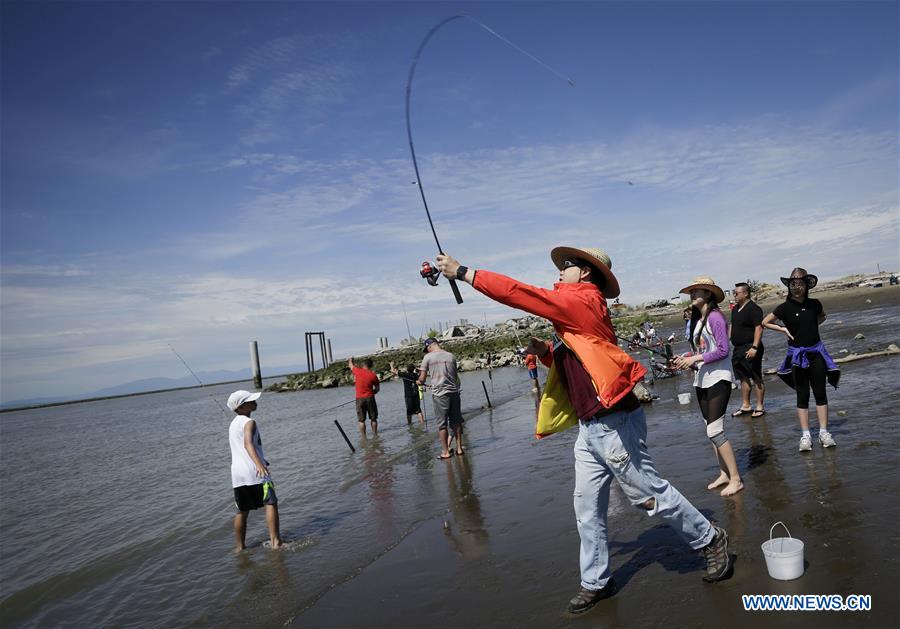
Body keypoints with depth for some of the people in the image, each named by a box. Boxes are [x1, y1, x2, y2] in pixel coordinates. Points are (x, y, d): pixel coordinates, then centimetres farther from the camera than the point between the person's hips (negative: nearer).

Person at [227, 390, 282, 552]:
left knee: (242, 510, 17)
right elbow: (248, 443, -28)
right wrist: (259, 464, -43)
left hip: (237, 473, 8)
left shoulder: (233, 424, 19)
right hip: (254, 471, -8)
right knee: (271, 503, -7)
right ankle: (275, 541, -15)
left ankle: (239, 546, 23)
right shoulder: (249, 422, -9)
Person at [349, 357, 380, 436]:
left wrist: (350, 359, 38)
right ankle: (375, 435, 15)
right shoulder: (373, 375, -4)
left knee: (361, 420, 4)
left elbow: (351, 365, 18)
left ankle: (364, 437, 4)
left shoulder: (358, 371, -5)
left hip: (359, 399, 0)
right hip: (370, 398, 1)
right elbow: (377, 388, 3)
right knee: (373, 418, 12)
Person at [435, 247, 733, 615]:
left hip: (614, 424, -10)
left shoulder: (582, 303, -13)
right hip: (589, 427, 10)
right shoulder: (574, 314, 16)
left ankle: (711, 541, 25)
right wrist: (544, 352, 3)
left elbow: (522, 294, -19)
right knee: (587, 508, 12)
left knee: (649, 494, 4)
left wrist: (463, 273, -16)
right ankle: (595, 582, 24)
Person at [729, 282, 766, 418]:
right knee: (743, 378, 14)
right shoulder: (735, 309, 13)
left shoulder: (753, 308, -14)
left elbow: (759, 328, -20)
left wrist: (754, 347, -26)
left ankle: (760, 407, 7)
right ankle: (745, 406, 21)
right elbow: (732, 326, 24)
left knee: (756, 378, 0)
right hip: (738, 349, 9)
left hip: (750, 349, -9)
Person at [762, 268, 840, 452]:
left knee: (820, 393, 4)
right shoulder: (785, 308, -8)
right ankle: (805, 435, 8)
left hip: (816, 351, 3)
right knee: (802, 395, 3)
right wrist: (783, 329, -7)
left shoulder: (814, 304, 1)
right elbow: (764, 322, 2)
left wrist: (812, 325, 7)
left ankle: (824, 432, 11)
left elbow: (822, 316, 23)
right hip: (797, 355, -2)